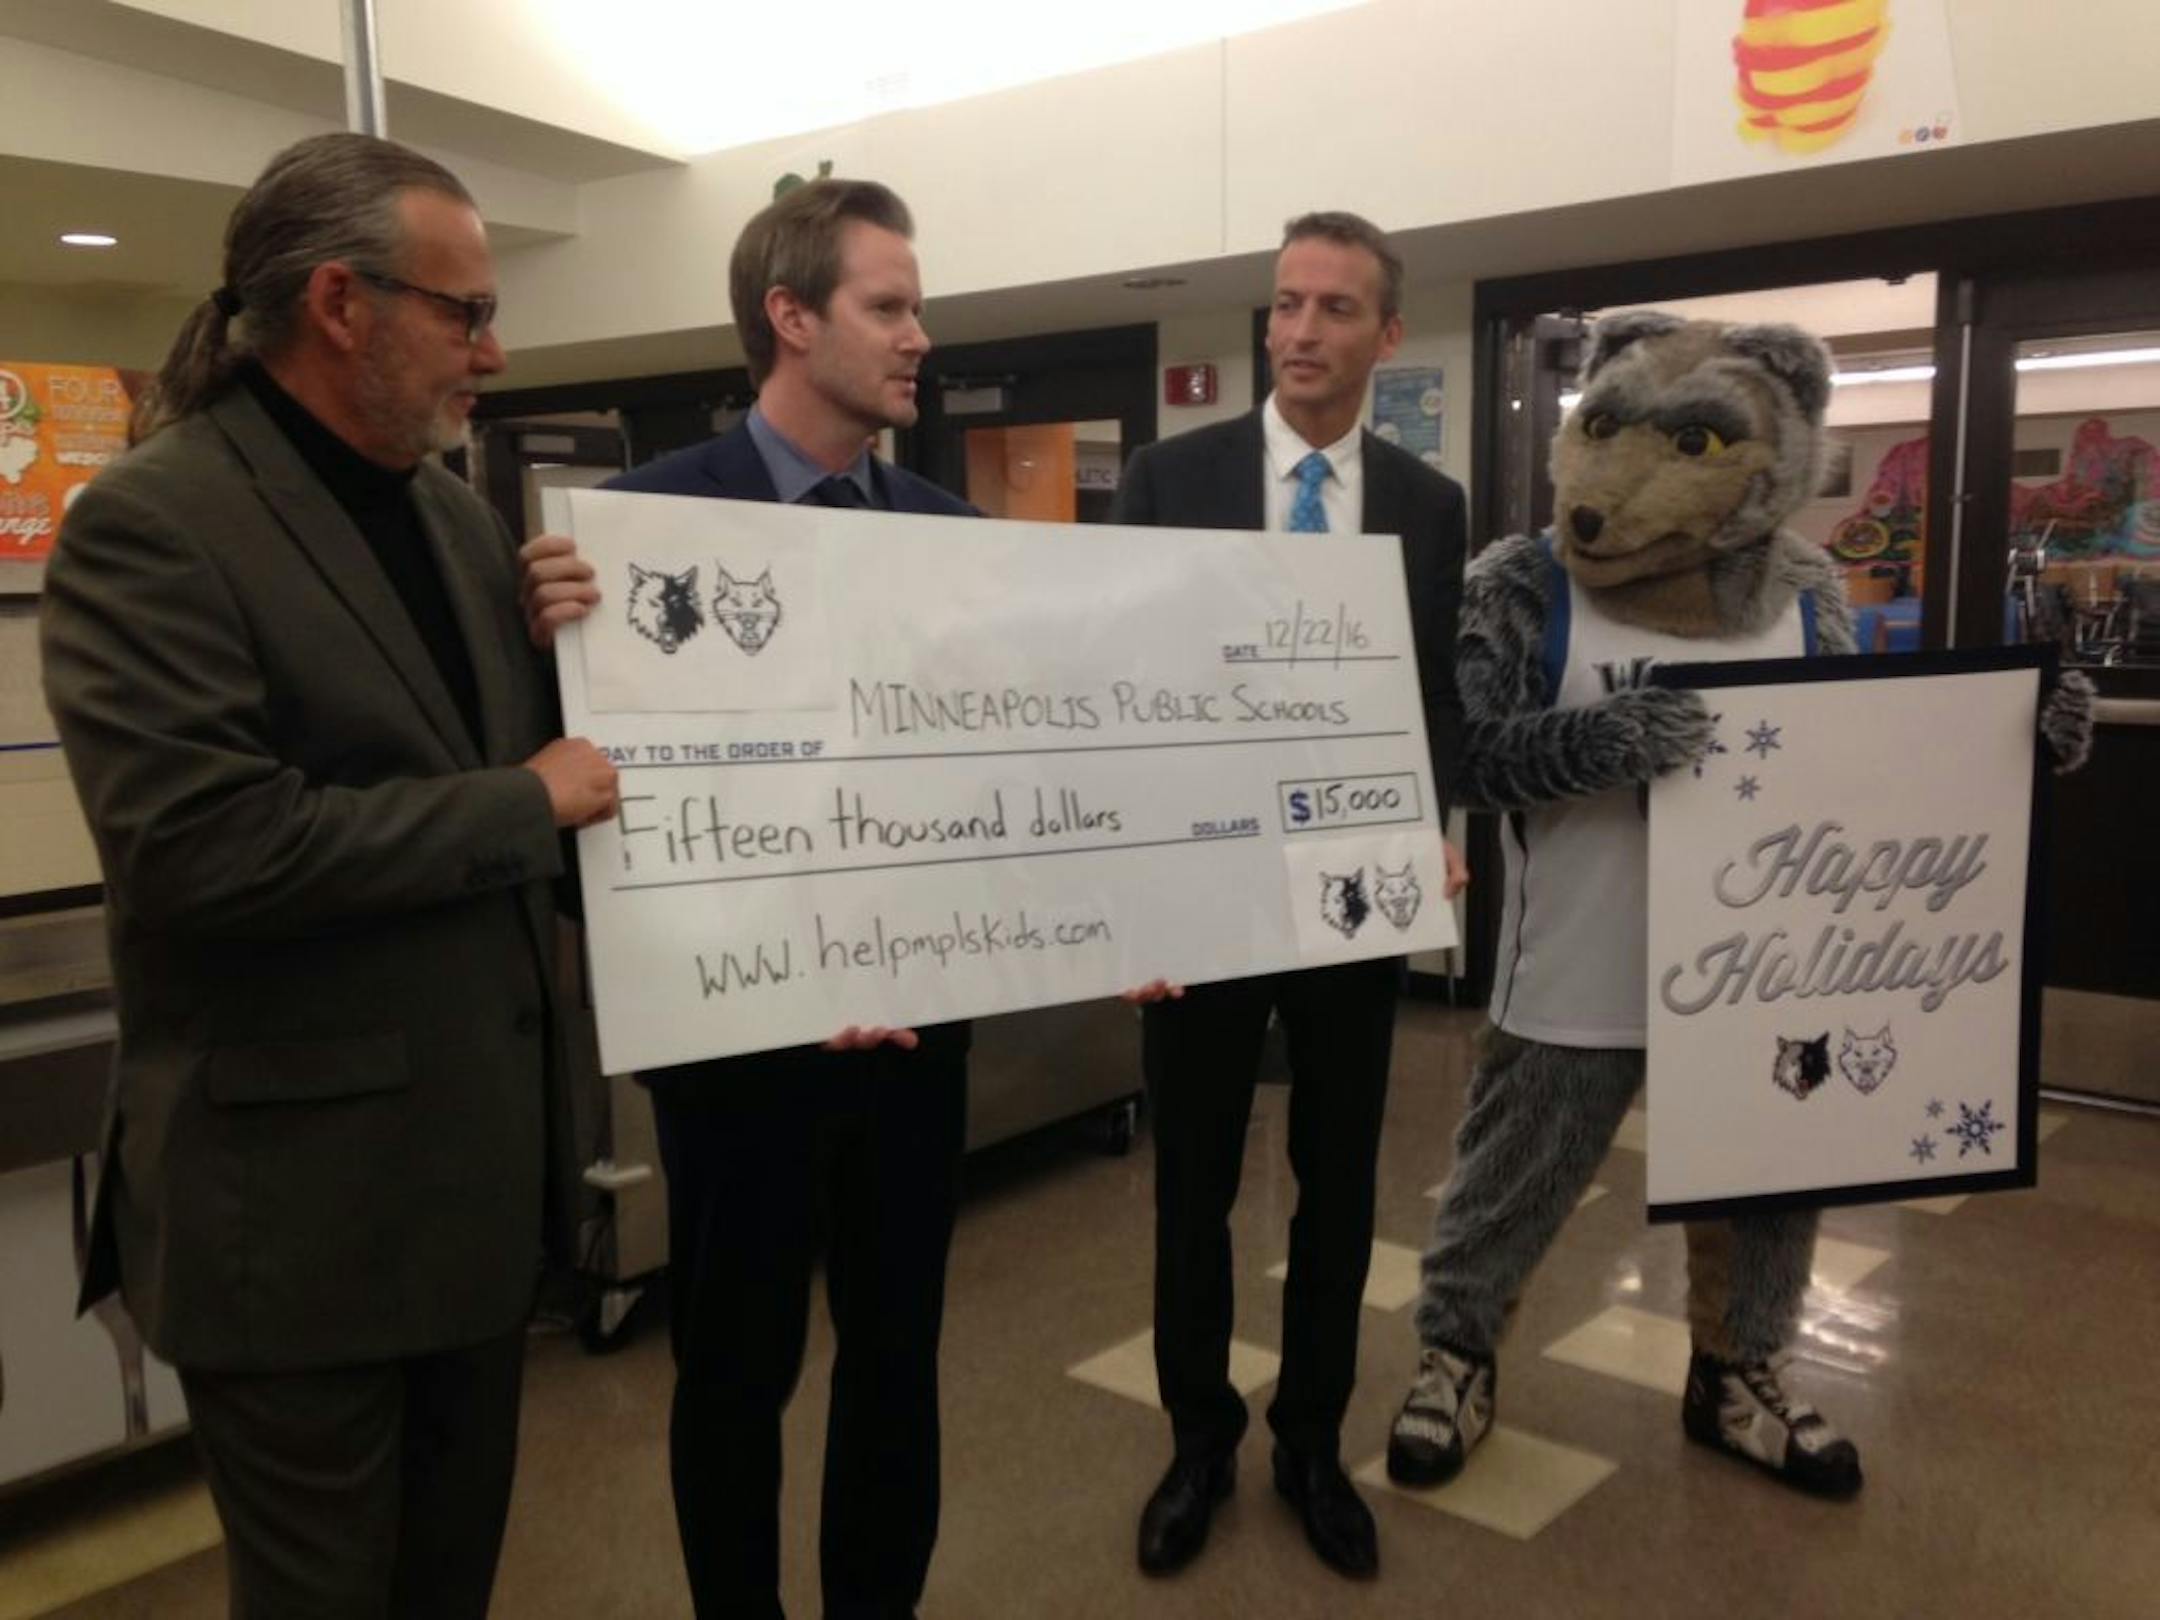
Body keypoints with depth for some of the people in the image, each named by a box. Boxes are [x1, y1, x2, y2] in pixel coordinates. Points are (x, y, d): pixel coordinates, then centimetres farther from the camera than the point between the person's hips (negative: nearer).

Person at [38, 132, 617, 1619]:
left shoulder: (455, 512, 9)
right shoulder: (152, 523, -16)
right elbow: (202, 846, -27)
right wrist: (527, 809, -18)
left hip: (481, 1156, 7)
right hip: (302, 1193, -7)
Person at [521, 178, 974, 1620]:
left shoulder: (958, 529, 3)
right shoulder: (648, 513, -10)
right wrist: (555, 648, -28)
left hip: (918, 1015, 4)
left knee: (899, 1353, 19)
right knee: (738, 1369, 15)